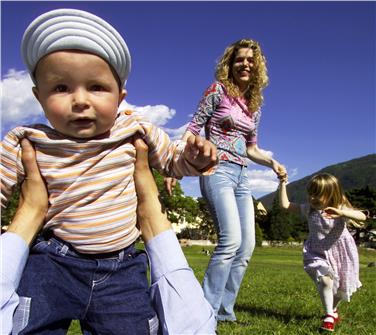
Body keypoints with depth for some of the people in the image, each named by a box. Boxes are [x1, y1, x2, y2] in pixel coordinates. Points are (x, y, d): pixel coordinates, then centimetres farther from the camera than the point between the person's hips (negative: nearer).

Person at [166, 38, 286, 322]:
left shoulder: (255, 105, 17)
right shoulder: (218, 91, 1)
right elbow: (193, 129, -4)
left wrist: (272, 162, 3)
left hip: (241, 176, 7)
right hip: (218, 169, -7)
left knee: (247, 246, 2)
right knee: (231, 239, -21)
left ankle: (224, 310, 13)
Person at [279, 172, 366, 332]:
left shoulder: (339, 209, -21)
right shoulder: (308, 209, -10)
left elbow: (362, 216, -37)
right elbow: (285, 205, -8)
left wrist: (342, 213, -54)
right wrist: (283, 185, -16)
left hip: (340, 252, 0)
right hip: (318, 252, 1)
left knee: (341, 288, 15)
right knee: (325, 280, -24)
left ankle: (333, 309, 44)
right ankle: (329, 315, -9)